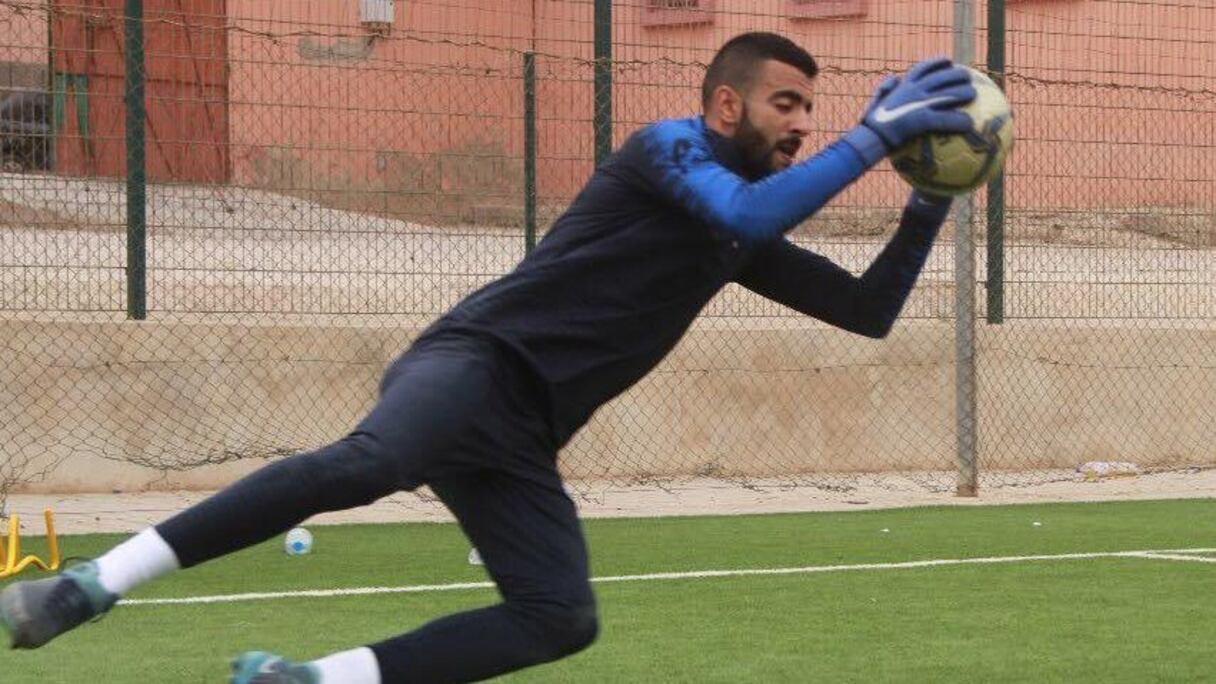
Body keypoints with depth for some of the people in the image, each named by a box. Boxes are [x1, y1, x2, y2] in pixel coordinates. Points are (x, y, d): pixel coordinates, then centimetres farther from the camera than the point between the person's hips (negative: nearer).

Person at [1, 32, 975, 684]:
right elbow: (750, 213, -21)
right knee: (367, 463, -38)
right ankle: (96, 582, -37)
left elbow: (871, 310, 27)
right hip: (476, 362, -8)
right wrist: (873, 137, -18)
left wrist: (929, 205, 15)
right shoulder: (672, 146, 0)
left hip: (520, 438, 9)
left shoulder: (746, 242, 23)